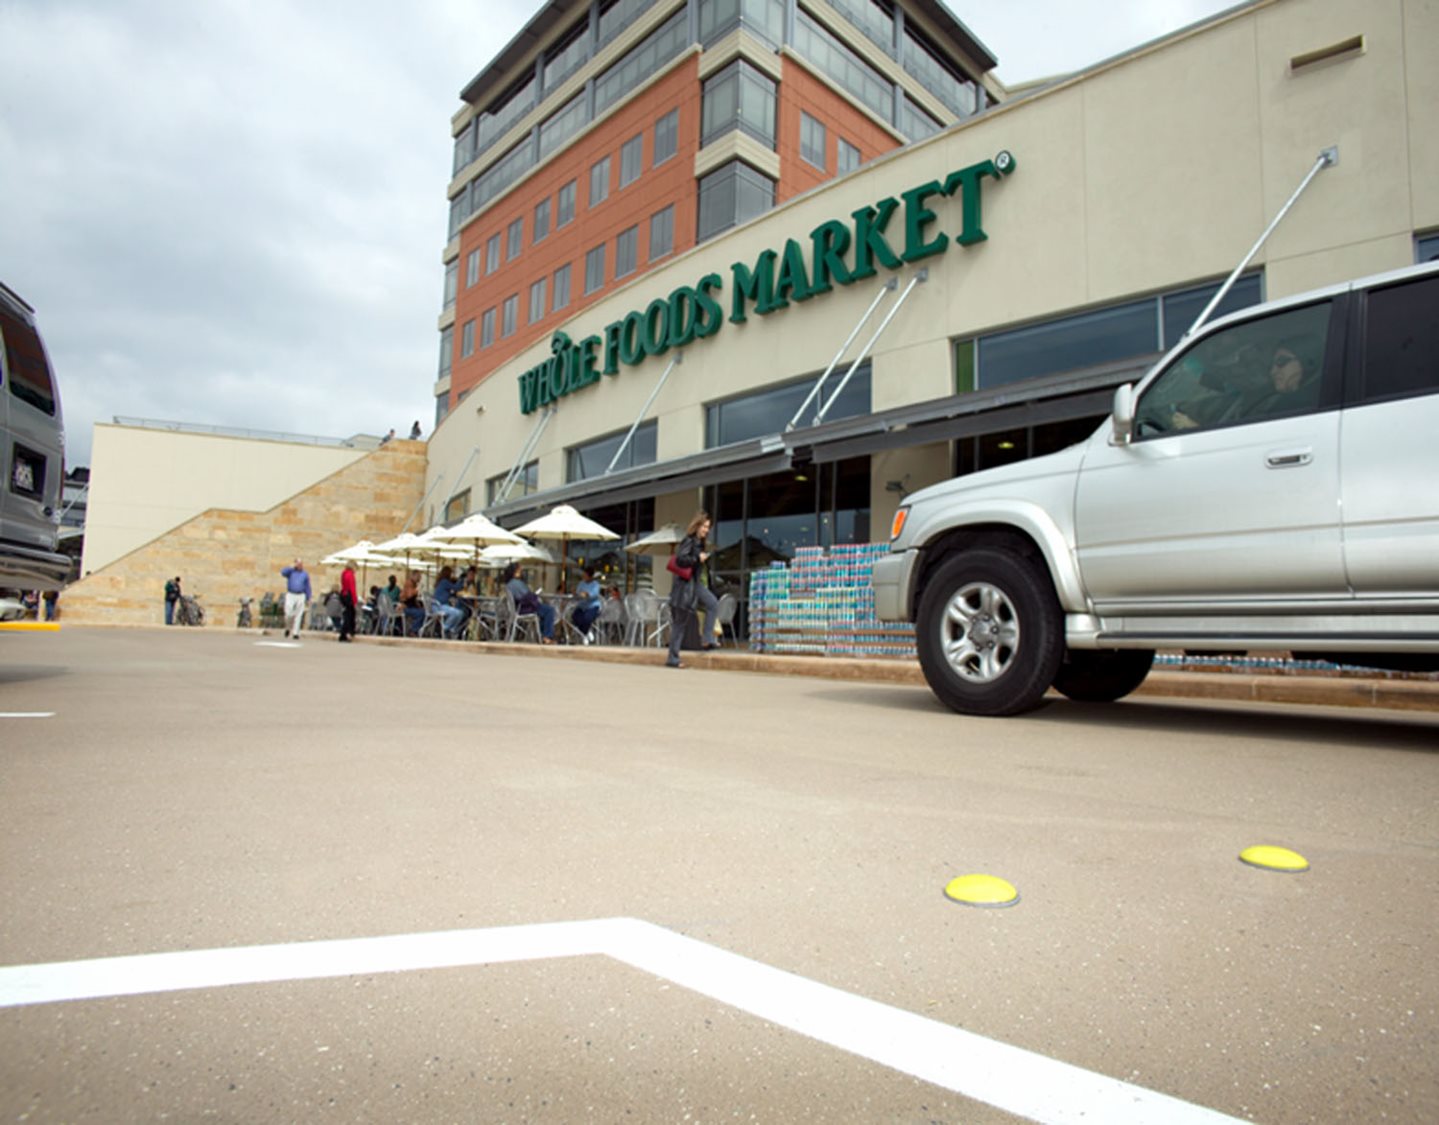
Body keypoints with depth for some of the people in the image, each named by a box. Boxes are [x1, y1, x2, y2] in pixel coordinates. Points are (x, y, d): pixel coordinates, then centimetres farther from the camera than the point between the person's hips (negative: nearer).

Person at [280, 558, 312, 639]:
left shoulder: (305, 575, 11)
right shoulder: (291, 572, 6)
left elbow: (307, 587, 12)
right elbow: (283, 573, -17)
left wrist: (308, 599, 7)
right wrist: (292, 567, -17)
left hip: (301, 596, 2)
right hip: (290, 595, -2)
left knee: (298, 616, -2)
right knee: (289, 614, -11)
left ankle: (295, 633, 2)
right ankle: (288, 628, 16)